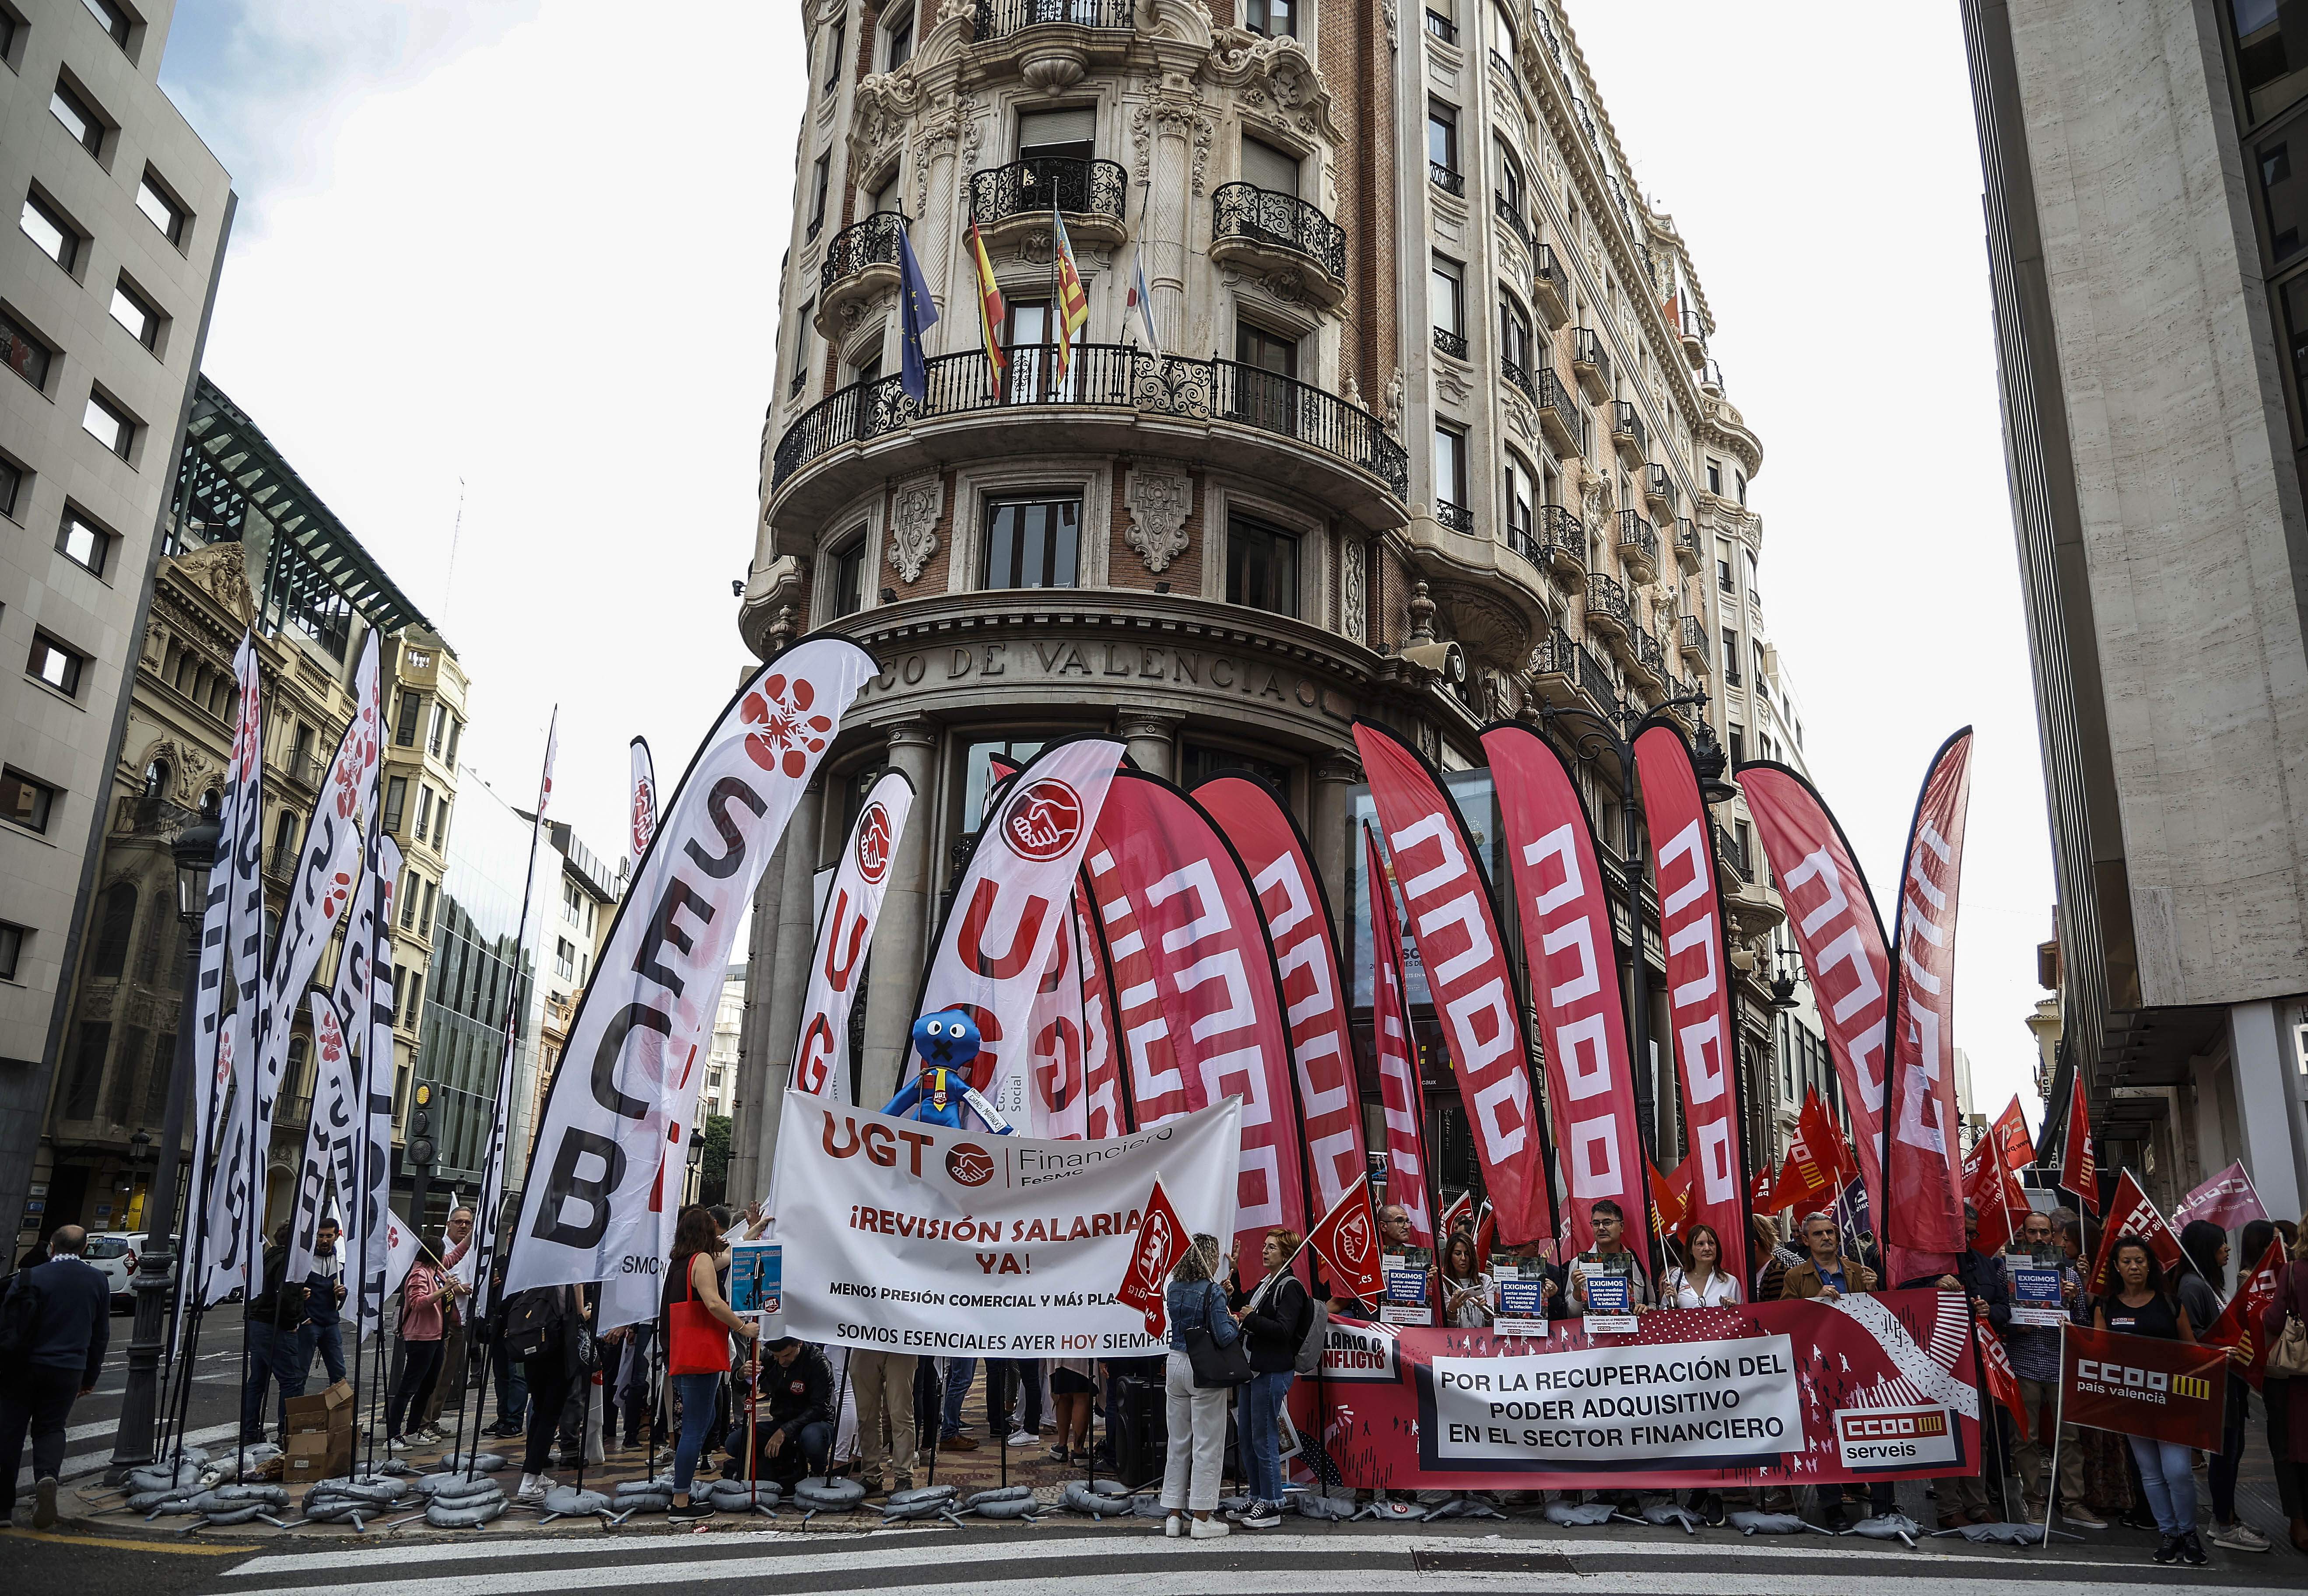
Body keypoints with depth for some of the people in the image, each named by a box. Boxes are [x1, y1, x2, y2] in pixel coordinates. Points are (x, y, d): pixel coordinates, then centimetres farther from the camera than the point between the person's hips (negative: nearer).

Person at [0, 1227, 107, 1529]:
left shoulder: (30, 1277, -8)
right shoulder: (99, 1281, 3)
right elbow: (101, 1335, 9)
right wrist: (90, 1377, 18)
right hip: (69, 1369, 2)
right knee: (50, 1429, 14)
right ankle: (47, 1476, -15)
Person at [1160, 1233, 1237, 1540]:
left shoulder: (1173, 1288, 5)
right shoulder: (1212, 1291, -15)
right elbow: (1225, 1337, -20)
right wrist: (1237, 1322, 2)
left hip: (1175, 1364, 6)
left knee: (1178, 1443, 13)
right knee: (1207, 1445, 2)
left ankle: (1174, 1516, 17)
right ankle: (1202, 1520, 6)